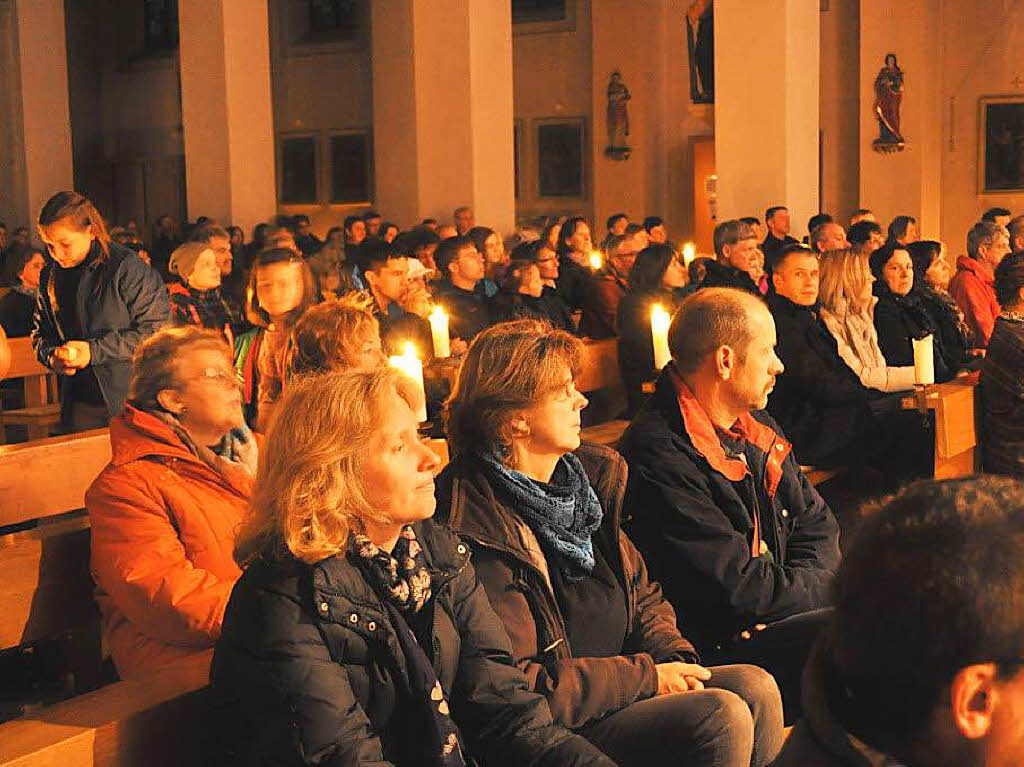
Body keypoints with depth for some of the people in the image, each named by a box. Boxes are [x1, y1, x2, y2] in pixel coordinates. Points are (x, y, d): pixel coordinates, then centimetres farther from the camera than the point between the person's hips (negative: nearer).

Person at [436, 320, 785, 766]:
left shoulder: (590, 475, 11)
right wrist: (647, 676, -15)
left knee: (756, 688, -12)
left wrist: (673, 656, -1)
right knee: (721, 716, -21)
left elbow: (642, 591, 20)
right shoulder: (478, 530, -17)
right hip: (561, 729, -8)